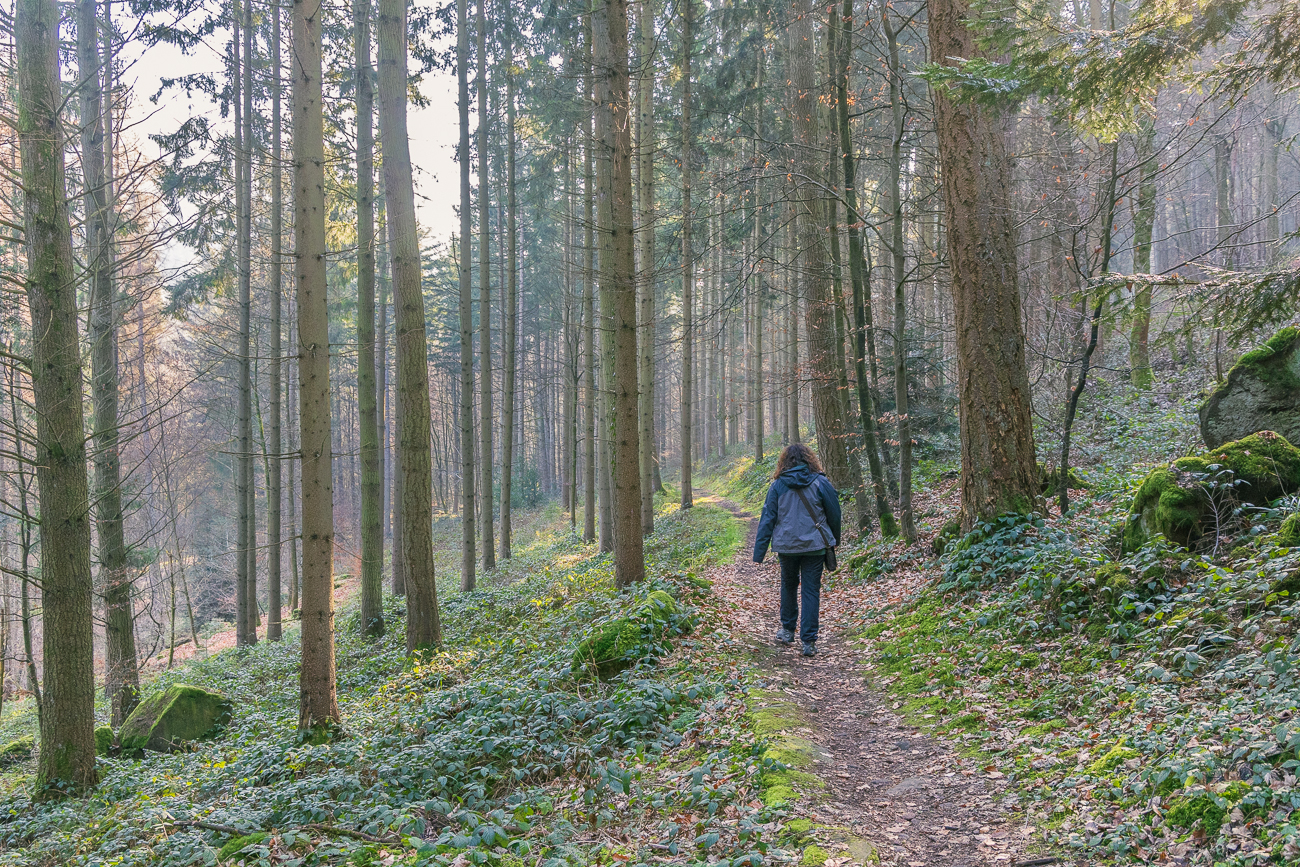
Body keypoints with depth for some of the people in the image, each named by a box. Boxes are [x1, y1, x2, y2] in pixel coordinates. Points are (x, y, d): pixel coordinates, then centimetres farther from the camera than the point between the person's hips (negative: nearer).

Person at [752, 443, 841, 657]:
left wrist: (759, 552, 1)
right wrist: (835, 540, 19)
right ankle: (809, 641, 2)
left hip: (787, 545, 1)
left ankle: (788, 630, 30)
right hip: (814, 545, -1)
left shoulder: (778, 485, -3)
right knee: (811, 591, 3)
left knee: (789, 586, 22)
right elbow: (834, 513, 2)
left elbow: (767, 519, -2)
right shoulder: (820, 483, -5)